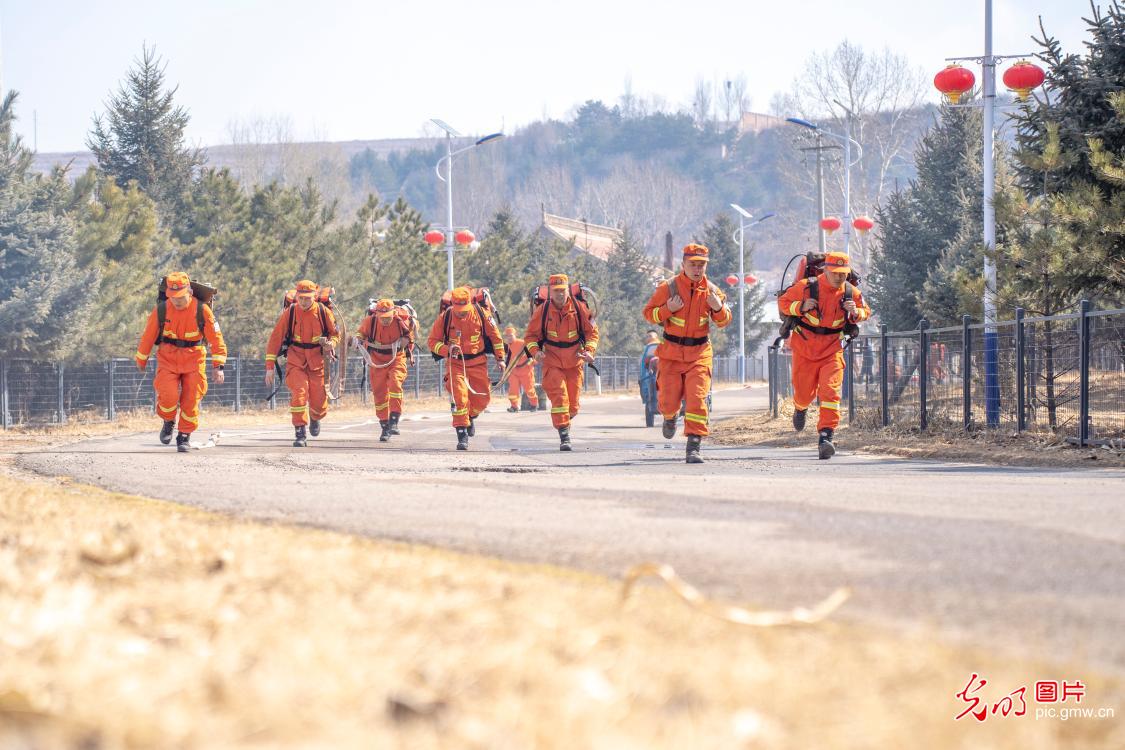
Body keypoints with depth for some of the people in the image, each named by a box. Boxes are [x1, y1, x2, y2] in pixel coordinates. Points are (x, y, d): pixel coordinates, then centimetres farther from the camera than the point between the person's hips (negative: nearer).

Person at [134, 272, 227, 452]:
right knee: (168, 396, -17)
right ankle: (169, 422, 13)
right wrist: (141, 361, 14)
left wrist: (219, 366, -13)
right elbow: (148, 336, 4)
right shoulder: (161, 310, -9)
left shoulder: (201, 310, -12)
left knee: (191, 401, -2)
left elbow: (216, 338, -8)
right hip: (168, 359, 0)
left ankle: (184, 436, 17)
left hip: (193, 359, 0)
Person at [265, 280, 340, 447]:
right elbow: (276, 338, -4)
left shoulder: (323, 312, -5)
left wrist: (331, 344, -14)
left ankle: (315, 418, 39)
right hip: (295, 360, -1)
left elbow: (335, 333, 11)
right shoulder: (289, 313, -7)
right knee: (299, 394, -20)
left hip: (317, 362, 1)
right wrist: (270, 366, -8)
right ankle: (300, 434, -14)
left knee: (319, 402, 2)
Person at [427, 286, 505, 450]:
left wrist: (500, 358, 7)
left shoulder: (481, 314, -8)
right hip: (455, 363, -2)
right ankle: (462, 435, -12)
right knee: (459, 397, -17)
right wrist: (447, 349, -24)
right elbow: (432, 341, -5)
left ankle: (470, 416, 37)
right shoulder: (445, 318, -12)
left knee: (482, 398, 3)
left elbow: (494, 335, 5)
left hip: (478, 362, 2)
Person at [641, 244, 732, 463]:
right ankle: (670, 417, 40)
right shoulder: (669, 287, -5)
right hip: (671, 352, 0)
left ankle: (694, 447, -10)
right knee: (668, 401, 2)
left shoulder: (711, 290, 1)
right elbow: (649, 313, 0)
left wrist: (718, 308, -13)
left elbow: (724, 322, 8)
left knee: (697, 399, -12)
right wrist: (667, 309, -18)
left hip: (699, 353, 0)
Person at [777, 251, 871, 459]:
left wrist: (856, 313, -10)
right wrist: (800, 307, -21)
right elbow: (783, 302, -2)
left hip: (832, 349, 1)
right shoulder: (806, 287, -12)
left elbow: (865, 312, 14)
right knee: (805, 393, 12)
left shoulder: (851, 292, -3)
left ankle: (825, 436, -17)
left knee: (830, 392, -16)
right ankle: (800, 408, 50)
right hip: (805, 348, 0)